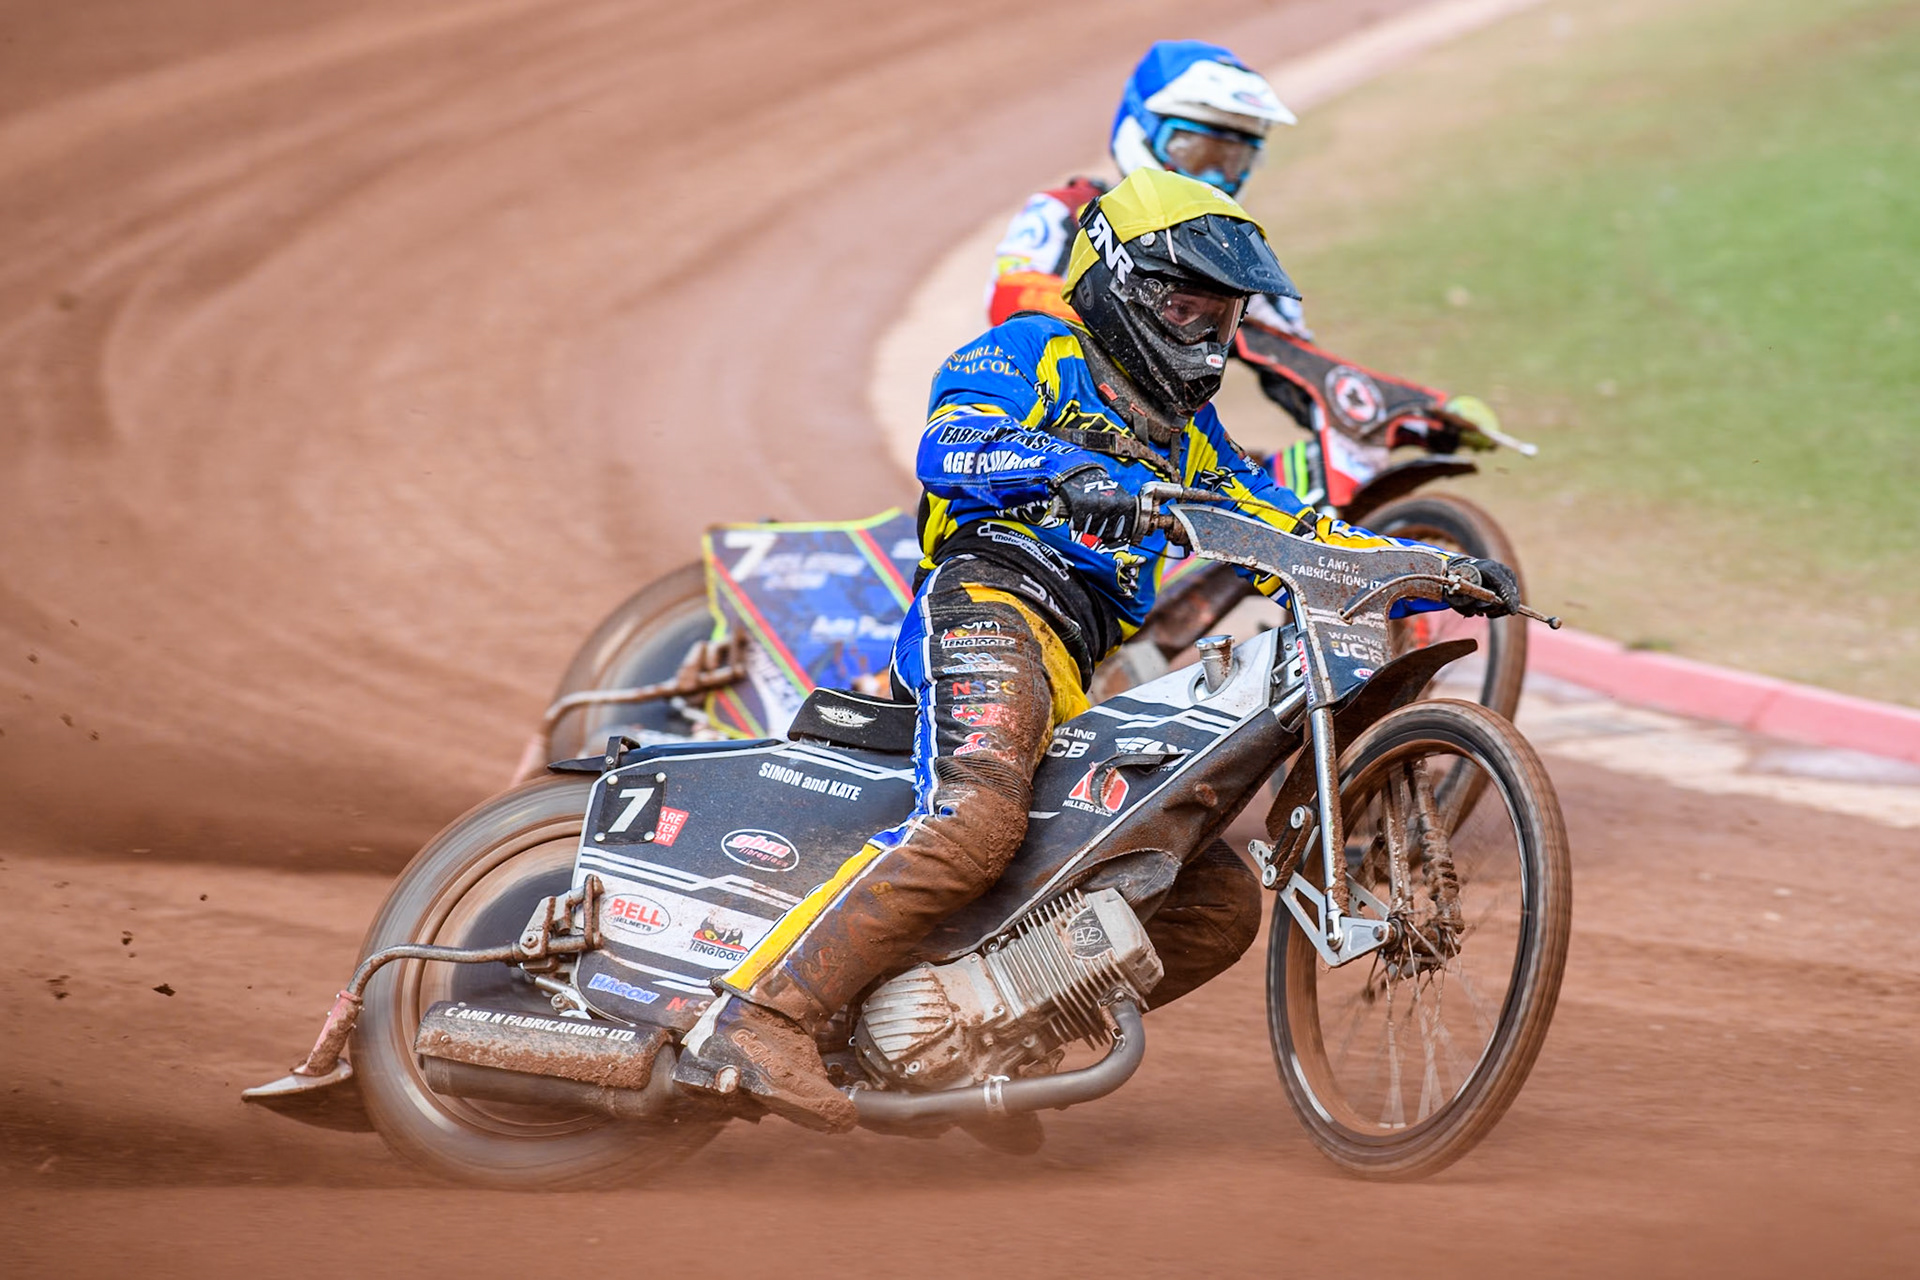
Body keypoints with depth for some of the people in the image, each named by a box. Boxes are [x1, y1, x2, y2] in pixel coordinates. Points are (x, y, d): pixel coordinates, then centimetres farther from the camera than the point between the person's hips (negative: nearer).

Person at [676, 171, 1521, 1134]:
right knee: (977, 817, -36)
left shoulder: (1187, 439, 32)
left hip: (1098, 684, 8)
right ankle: (754, 1019, -39)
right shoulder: (1033, 353, 11)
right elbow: (951, 442, -11)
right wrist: (1068, 471, -31)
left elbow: (1298, 543, 26)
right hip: (990, 597, -8)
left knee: (1220, 905, 0)